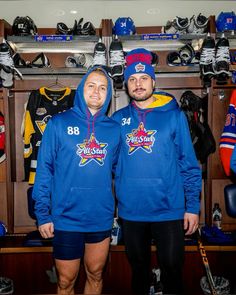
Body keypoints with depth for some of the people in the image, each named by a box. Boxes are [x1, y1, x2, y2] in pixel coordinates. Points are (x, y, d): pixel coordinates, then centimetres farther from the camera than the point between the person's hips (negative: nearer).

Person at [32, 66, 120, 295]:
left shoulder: (114, 129, 3)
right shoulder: (59, 123, -6)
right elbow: (44, 170, -6)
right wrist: (43, 214, -9)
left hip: (102, 218, 3)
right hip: (66, 218, -2)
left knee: (95, 275, 20)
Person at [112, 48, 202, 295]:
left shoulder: (174, 115, -3)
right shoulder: (118, 119, 3)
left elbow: (189, 164, -3)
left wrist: (192, 206, -6)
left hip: (169, 210, -2)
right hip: (130, 211, 2)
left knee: (172, 269, 10)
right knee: (138, 268, 19)